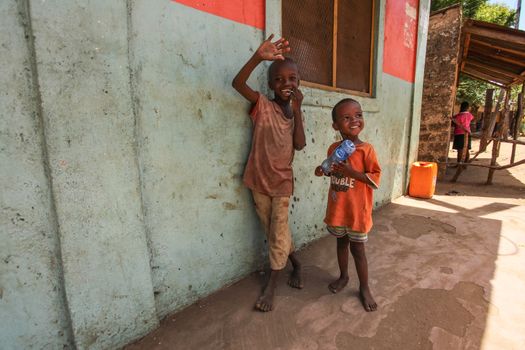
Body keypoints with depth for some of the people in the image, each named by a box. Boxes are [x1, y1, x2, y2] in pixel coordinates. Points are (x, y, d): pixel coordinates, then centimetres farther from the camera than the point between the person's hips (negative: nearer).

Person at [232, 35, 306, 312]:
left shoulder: (294, 112, 6)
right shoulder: (262, 105, -6)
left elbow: (300, 144, -9)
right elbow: (238, 83, -22)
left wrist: (297, 110, -12)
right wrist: (258, 57, -34)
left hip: (282, 182, 2)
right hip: (259, 179, -2)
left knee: (278, 234, 6)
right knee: (274, 232, 14)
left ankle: (271, 285, 25)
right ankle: (296, 264, 40)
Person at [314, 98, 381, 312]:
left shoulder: (366, 149, -14)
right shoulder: (333, 148, 0)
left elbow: (376, 177, -14)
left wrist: (352, 172, -27)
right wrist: (324, 171, -5)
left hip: (357, 210, -4)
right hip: (337, 208, 5)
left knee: (357, 249, 8)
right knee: (341, 243, 21)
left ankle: (364, 288, 31)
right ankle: (343, 276, 45)